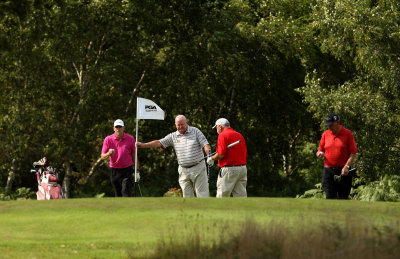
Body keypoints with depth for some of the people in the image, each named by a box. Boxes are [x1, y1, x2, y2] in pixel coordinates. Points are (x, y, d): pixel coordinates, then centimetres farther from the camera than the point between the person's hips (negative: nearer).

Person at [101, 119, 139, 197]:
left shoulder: (130, 139, -3)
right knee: (118, 194, 8)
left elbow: (134, 155, 5)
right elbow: (103, 157, -3)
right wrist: (109, 153, -26)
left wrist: (137, 171, 3)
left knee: (126, 192, -15)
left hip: (127, 170, -2)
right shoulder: (108, 139, -3)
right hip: (114, 170, 2)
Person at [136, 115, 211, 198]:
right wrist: (143, 145, -8)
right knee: (187, 196, 2)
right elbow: (159, 143, 2)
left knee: (202, 194, -4)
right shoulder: (173, 136, 7)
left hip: (198, 168, -3)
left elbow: (205, 144, -6)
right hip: (184, 171, 3)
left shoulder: (195, 131, 0)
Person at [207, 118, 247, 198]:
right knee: (241, 196, 5)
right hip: (243, 168, 7)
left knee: (222, 195, 0)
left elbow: (221, 154, -16)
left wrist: (212, 158, 0)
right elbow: (245, 154, 16)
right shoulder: (240, 135, 15)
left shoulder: (223, 135, -8)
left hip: (229, 170, -7)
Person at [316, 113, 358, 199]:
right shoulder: (325, 134, 9)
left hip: (343, 172, -2)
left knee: (343, 198, 4)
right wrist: (320, 153, -6)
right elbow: (320, 150, 19)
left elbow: (353, 153, -4)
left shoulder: (348, 134, -2)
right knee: (330, 198, -9)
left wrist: (346, 166, -16)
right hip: (328, 171, 2)